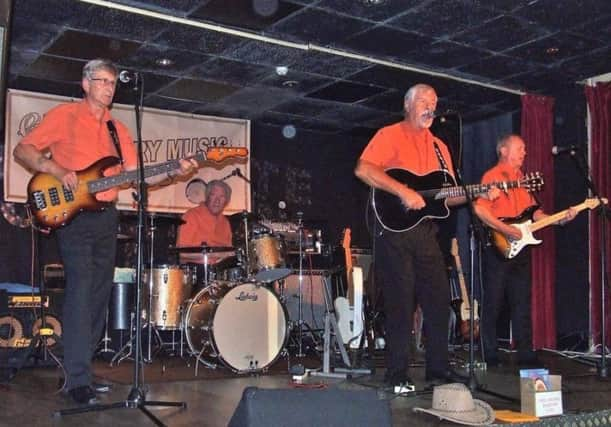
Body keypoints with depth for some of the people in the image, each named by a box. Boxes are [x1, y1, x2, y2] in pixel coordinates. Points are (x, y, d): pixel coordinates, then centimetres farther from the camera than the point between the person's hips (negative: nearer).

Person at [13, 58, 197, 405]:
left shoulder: (118, 129, 17)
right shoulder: (64, 115, 2)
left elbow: (136, 175, 11)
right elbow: (23, 150, -2)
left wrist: (175, 172, -3)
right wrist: (57, 170, -18)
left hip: (106, 217, 6)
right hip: (73, 215, -6)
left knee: (99, 295, 7)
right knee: (81, 291, -15)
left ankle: (80, 372, 16)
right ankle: (78, 379, -13)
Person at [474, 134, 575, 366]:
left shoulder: (522, 179, 19)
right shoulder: (492, 176, -6)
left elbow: (532, 212, 18)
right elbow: (480, 209, -18)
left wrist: (560, 219, 5)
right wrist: (506, 230, -21)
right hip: (498, 247, -8)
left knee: (522, 302, 9)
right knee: (493, 303, -1)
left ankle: (526, 353, 16)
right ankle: (489, 355, 7)